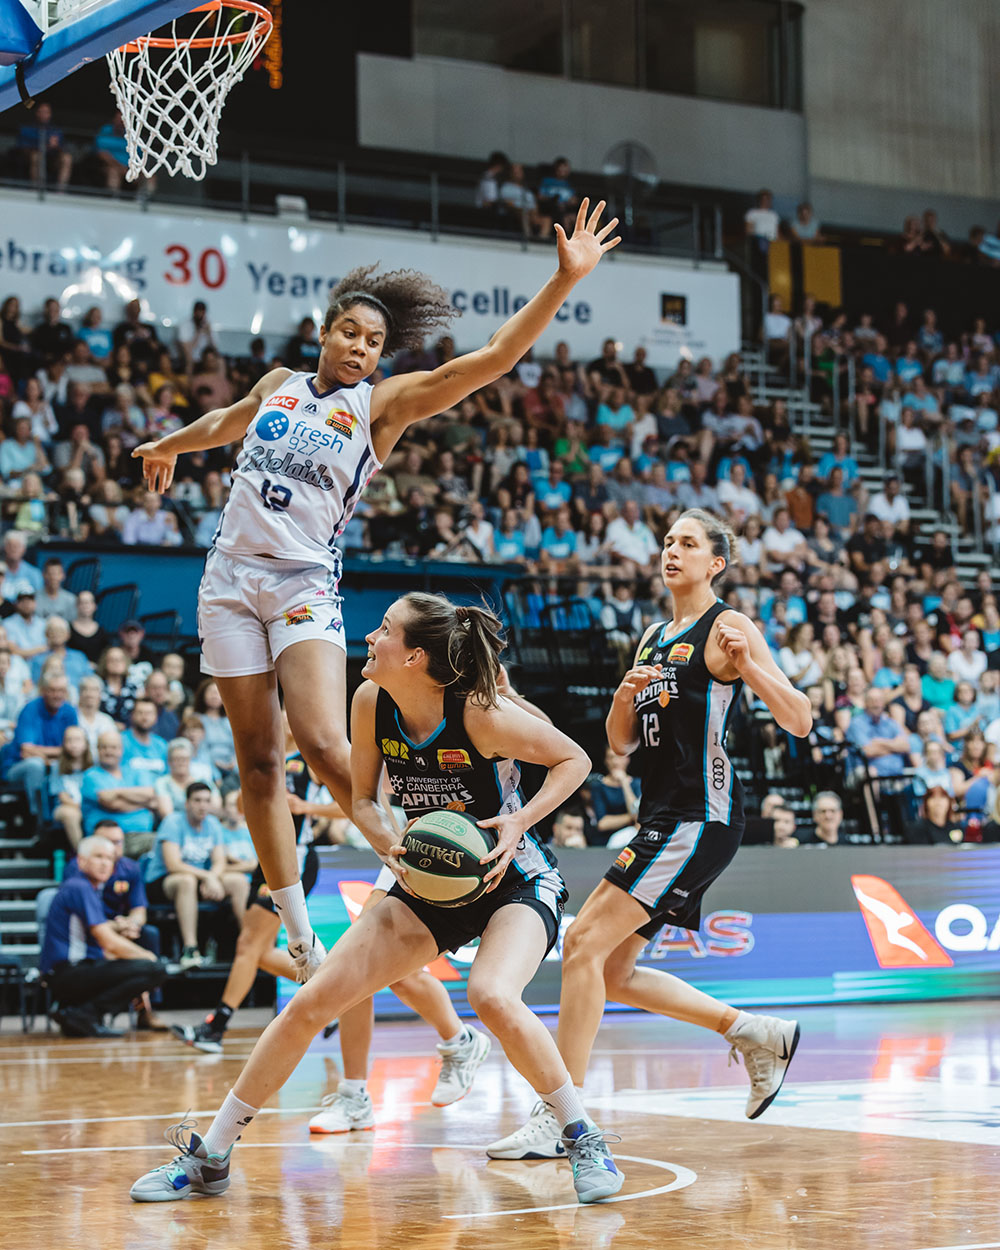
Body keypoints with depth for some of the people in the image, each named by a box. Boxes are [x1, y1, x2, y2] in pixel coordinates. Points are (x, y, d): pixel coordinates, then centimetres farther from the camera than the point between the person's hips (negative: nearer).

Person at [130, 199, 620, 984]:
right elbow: (229, 421, 36)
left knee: (327, 747, -22)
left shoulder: (384, 403, 0)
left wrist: (566, 279, -18)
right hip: (232, 576, 4)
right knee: (259, 760, 2)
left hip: (306, 585, -4)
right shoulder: (279, 384, 12)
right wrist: (169, 446, 54)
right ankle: (299, 935, 8)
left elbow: (494, 358, -9)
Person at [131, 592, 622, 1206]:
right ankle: (208, 1158, 8)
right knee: (311, 1003, -4)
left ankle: (586, 1140, -13)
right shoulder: (372, 703, -10)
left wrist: (520, 821, -25)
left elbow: (574, 759, -12)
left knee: (492, 997, -35)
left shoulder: (481, 714, -25)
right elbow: (364, 798, 4)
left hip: (516, 882, -5)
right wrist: (392, 848, -16)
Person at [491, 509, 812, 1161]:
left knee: (585, 944, -16)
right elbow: (622, 742, 19)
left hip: (701, 815, -9)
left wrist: (748, 666, -24)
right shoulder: (654, 637, 19)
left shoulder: (729, 628, -4)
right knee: (612, 972, 10)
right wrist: (627, 693, -2)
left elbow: (800, 722, -10)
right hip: (662, 815, 9)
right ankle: (760, 1034, 22)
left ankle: (559, 1119, -13)